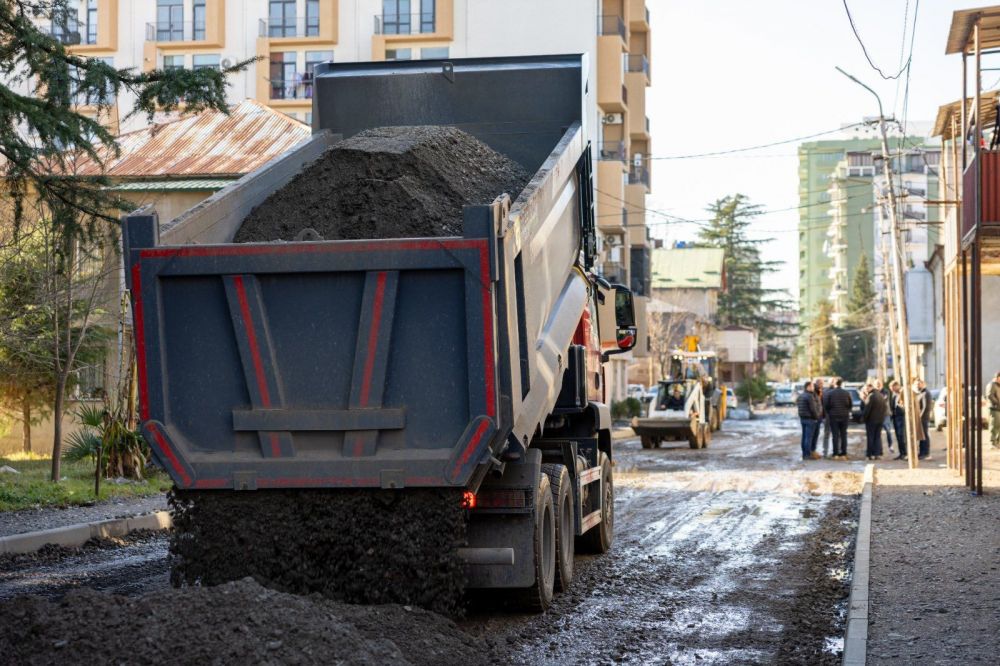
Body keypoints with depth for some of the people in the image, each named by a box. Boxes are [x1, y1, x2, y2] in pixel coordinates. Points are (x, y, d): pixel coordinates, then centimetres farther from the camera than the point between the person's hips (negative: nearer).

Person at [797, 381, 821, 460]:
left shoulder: (800, 395, 11)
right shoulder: (809, 396, -17)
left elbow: (797, 404, 16)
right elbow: (813, 409, -17)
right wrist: (817, 417, -5)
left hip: (802, 418, 9)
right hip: (810, 418, -9)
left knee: (804, 436, 11)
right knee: (809, 437, -6)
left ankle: (804, 454, 15)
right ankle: (808, 454, -5)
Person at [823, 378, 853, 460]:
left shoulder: (829, 393, -7)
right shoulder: (846, 393, 0)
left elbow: (825, 405, -6)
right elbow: (850, 405, 4)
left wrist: (828, 413, 10)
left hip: (833, 416, -2)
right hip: (844, 416, 2)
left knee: (835, 435, 0)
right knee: (843, 435, 7)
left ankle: (836, 454, -3)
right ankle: (843, 454, 5)